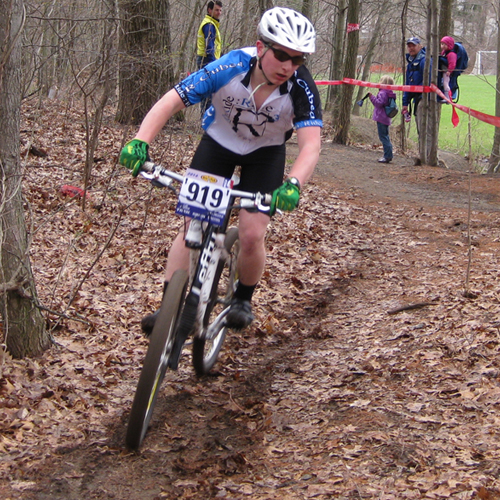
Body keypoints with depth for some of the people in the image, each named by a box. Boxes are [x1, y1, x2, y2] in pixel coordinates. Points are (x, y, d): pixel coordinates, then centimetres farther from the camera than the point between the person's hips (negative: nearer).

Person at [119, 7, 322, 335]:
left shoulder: (302, 88, -31)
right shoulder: (230, 68, -32)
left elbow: (311, 144, -41)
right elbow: (170, 102, -31)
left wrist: (293, 184, -60)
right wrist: (140, 141, -47)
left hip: (265, 154, 0)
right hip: (218, 142, 0)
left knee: (252, 235, -12)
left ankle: (243, 299, 16)